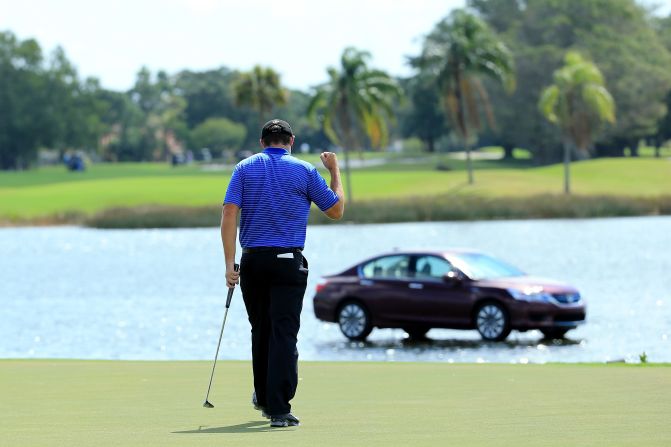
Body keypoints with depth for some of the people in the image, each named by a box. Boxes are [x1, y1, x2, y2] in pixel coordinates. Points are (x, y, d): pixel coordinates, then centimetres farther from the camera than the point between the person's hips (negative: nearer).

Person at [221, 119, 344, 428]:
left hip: (252, 261, 3)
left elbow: (229, 213, -5)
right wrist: (335, 171, 23)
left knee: (260, 331, 19)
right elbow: (336, 210, 9)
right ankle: (279, 410, -14)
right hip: (288, 262, -2)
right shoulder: (304, 170, 1)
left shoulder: (245, 168, 5)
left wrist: (229, 263, -6)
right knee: (284, 335, -6)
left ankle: (264, 397, 34)